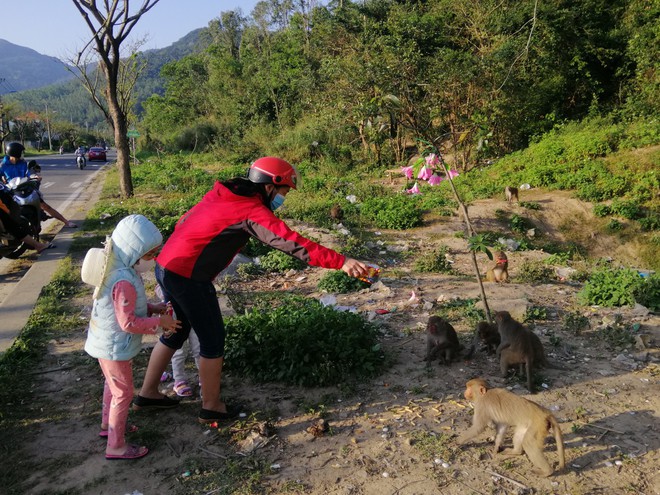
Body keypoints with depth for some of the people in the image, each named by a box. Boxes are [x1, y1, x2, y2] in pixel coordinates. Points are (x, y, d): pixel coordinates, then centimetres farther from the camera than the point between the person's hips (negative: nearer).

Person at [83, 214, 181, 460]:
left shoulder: (121, 271, -1)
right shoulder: (124, 282, -32)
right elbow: (128, 323, -29)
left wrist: (153, 308, -2)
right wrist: (159, 322, -20)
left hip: (107, 341, 10)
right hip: (114, 347, -10)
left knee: (113, 384, 28)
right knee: (123, 393, 5)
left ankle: (108, 425, 49)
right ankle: (116, 446, 19)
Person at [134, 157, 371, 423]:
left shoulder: (221, 194, 10)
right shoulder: (252, 211, -16)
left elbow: (185, 221, 18)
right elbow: (292, 243, -26)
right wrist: (341, 262, -29)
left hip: (165, 266, 9)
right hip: (189, 278, -9)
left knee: (176, 331, 24)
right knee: (213, 339, 7)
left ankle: (147, 394, 38)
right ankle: (211, 407, 23)